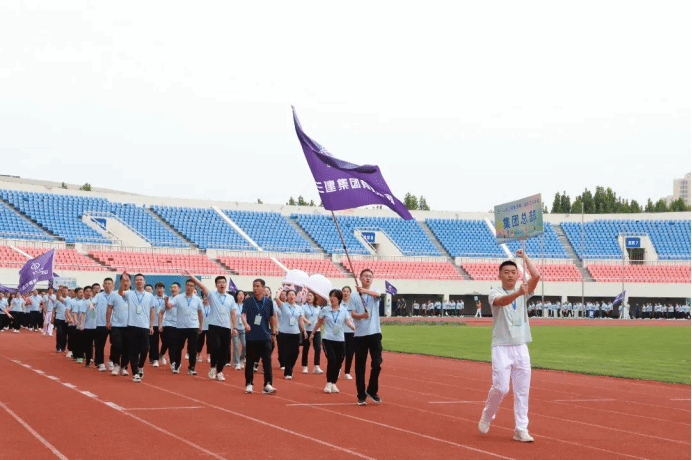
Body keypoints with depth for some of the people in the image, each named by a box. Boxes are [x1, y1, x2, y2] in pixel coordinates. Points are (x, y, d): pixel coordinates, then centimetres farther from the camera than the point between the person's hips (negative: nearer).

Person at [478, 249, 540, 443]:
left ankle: (521, 429, 7)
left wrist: (524, 256, 0)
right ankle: (487, 416, 16)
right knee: (501, 387, -11)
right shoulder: (495, 292, -3)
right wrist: (518, 293, -47)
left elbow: (536, 276, -7)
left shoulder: (523, 292, 10)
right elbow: (502, 301, -28)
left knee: (522, 390, 1)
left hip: (521, 348, 4)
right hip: (501, 347, -4)